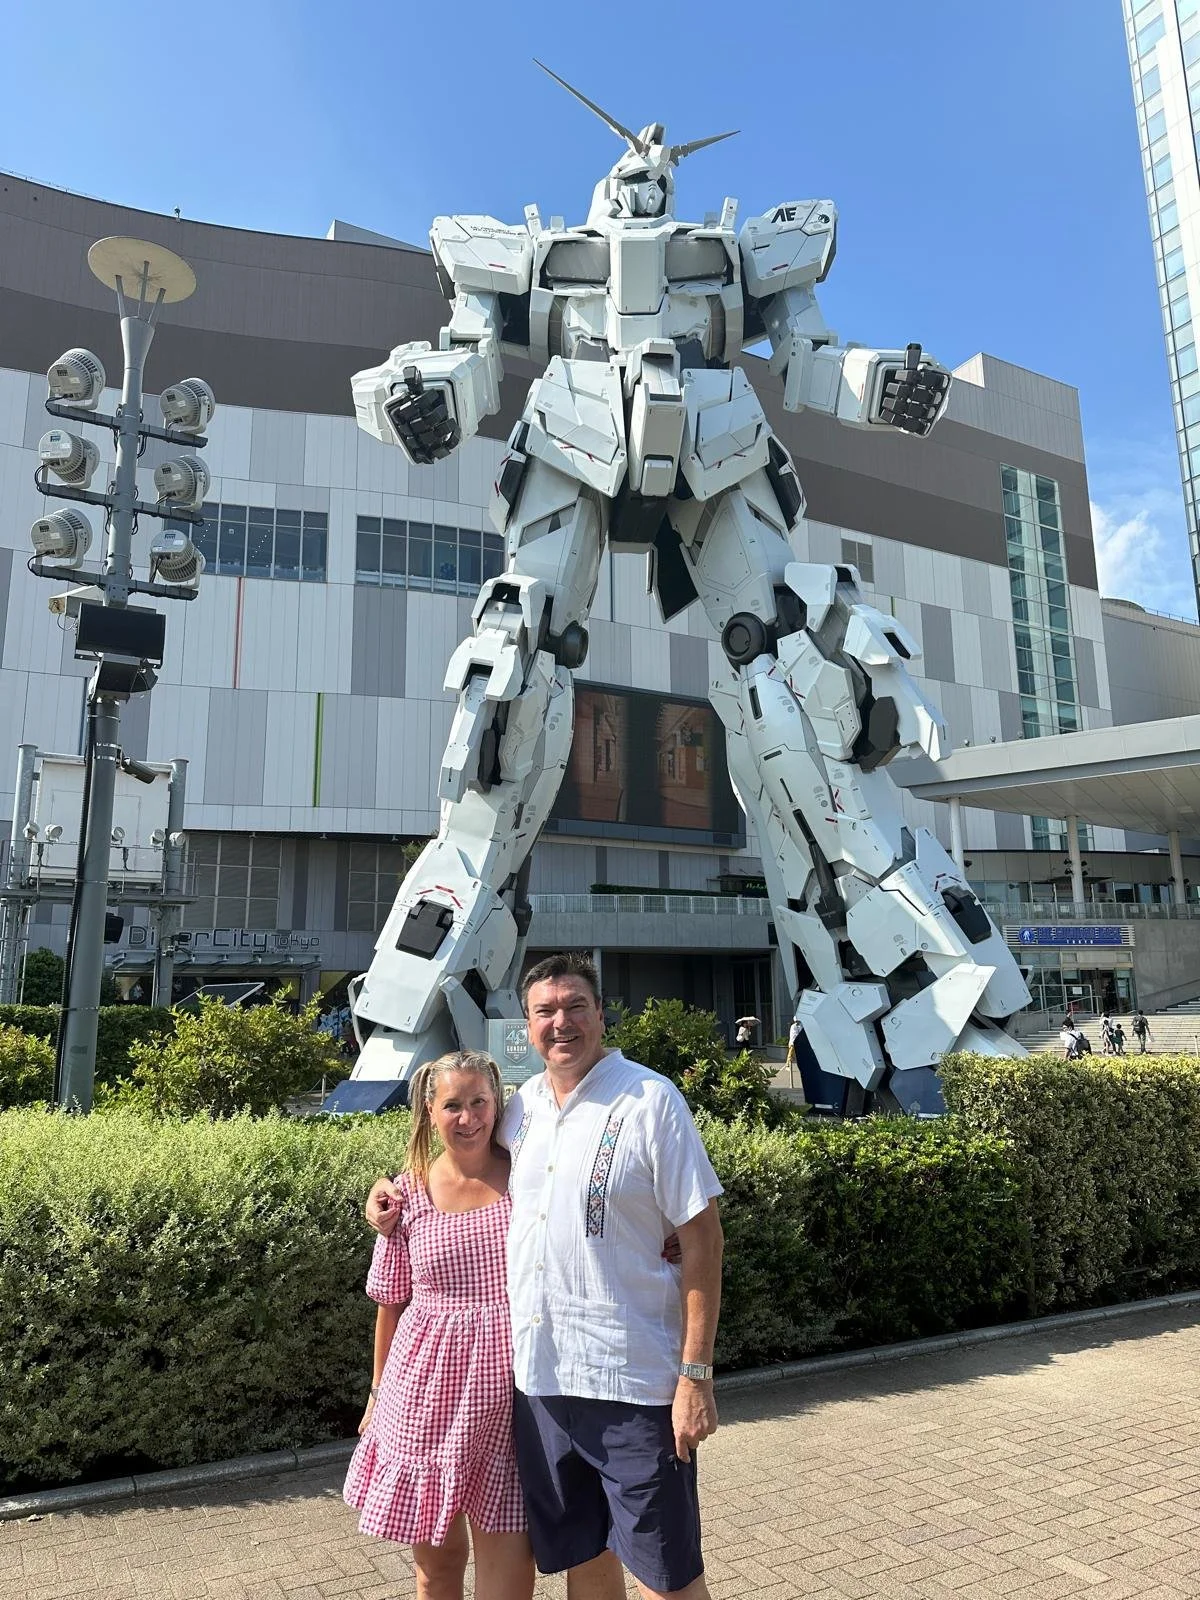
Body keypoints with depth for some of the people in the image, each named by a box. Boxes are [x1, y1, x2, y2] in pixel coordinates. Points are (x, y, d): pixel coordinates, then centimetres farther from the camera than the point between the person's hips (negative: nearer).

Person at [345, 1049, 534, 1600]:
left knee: (507, 1555, 4)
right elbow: (391, 1304, 7)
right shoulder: (409, 1193, -4)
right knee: (436, 1553, 17)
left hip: (504, 1391, -1)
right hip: (426, 1388, 1)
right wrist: (377, 1392, 14)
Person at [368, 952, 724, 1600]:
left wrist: (696, 1375, -15)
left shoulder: (651, 1101, -12)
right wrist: (394, 1190, 10)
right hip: (537, 1375, 5)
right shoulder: (521, 1106, 5)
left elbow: (702, 1237, -12)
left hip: (632, 1379, -5)